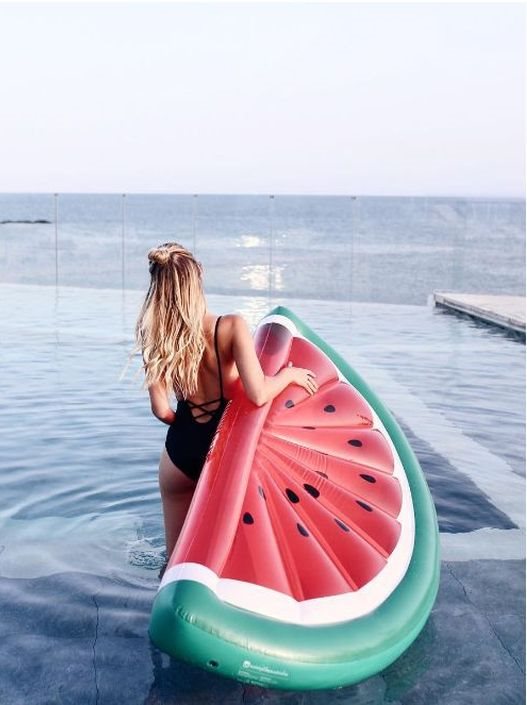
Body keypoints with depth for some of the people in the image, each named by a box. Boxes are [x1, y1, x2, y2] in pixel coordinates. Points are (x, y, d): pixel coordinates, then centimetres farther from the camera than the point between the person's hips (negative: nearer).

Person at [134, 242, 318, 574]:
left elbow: (161, 410, -8)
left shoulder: (155, 338, -10)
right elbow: (258, 395, -26)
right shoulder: (231, 326, -20)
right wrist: (290, 374, -6)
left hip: (181, 451, 2)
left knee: (177, 555, 25)